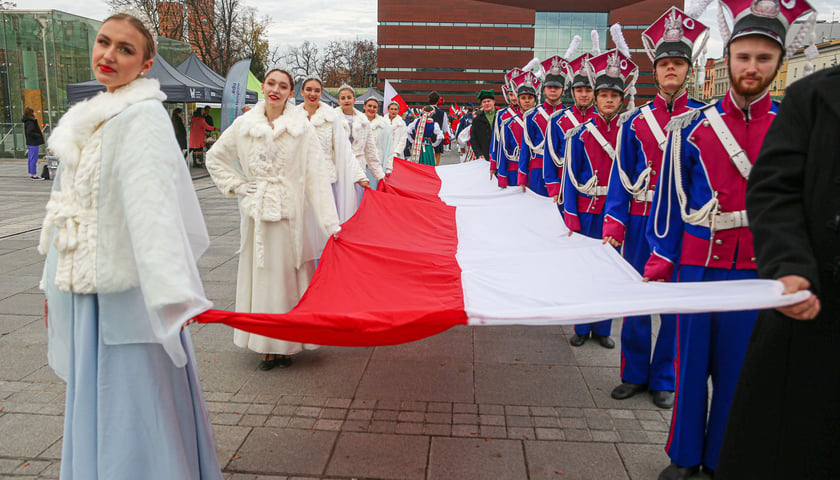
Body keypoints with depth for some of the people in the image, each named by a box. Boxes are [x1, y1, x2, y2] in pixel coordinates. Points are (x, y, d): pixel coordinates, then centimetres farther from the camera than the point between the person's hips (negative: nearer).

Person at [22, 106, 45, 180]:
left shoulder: (27, 121, 14)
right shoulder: (31, 122, -17)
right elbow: (29, 132, -25)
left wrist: (40, 133, 13)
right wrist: (39, 135, -15)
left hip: (30, 143, 10)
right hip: (33, 143, -10)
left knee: (30, 158, 15)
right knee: (34, 159, -6)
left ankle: (31, 173, 23)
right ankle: (34, 175, -4)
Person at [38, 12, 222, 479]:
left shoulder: (143, 117, -13)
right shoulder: (87, 118, 13)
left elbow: (153, 203, -27)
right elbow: (66, 205, 18)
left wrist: (173, 290, -37)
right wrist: (55, 282, 21)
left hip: (124, 292, -8)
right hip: (81, 290, 8)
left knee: (131, 409, 1)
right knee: (92, 403, 19)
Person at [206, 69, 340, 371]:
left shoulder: (302, 128, -3)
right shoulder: (243, 125, 4)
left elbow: (316, 177, -8)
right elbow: (215, 158, 17)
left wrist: (330, 222, -14)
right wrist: (236, 186, 2)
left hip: (291, 214, -2)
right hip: (256, 215, 2)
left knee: (289, 275, 5)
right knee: (260, 275, 7)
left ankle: (288, 344, 19)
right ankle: (267, 346, 19)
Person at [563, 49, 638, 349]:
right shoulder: (579, 134, -1)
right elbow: (571, 177, -3)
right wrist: (571, 218, -8)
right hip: (586, 210, -1)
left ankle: (602, 328, 22)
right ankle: (582, 328, 20)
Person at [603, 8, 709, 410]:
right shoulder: (635, 122, 4)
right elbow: (621, 178, 1)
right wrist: (612, 228, -6)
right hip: (641, 222, 1)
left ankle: (664, 379, 24)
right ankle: (634, 373, 25)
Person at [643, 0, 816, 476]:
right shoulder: (692, 126, 0)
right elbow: (672, 200, 2)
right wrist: (659, 264, 1)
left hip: (761, 270, 0)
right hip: (698, 264, 0)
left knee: (737, 367, 8)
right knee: (693, 362, 10)